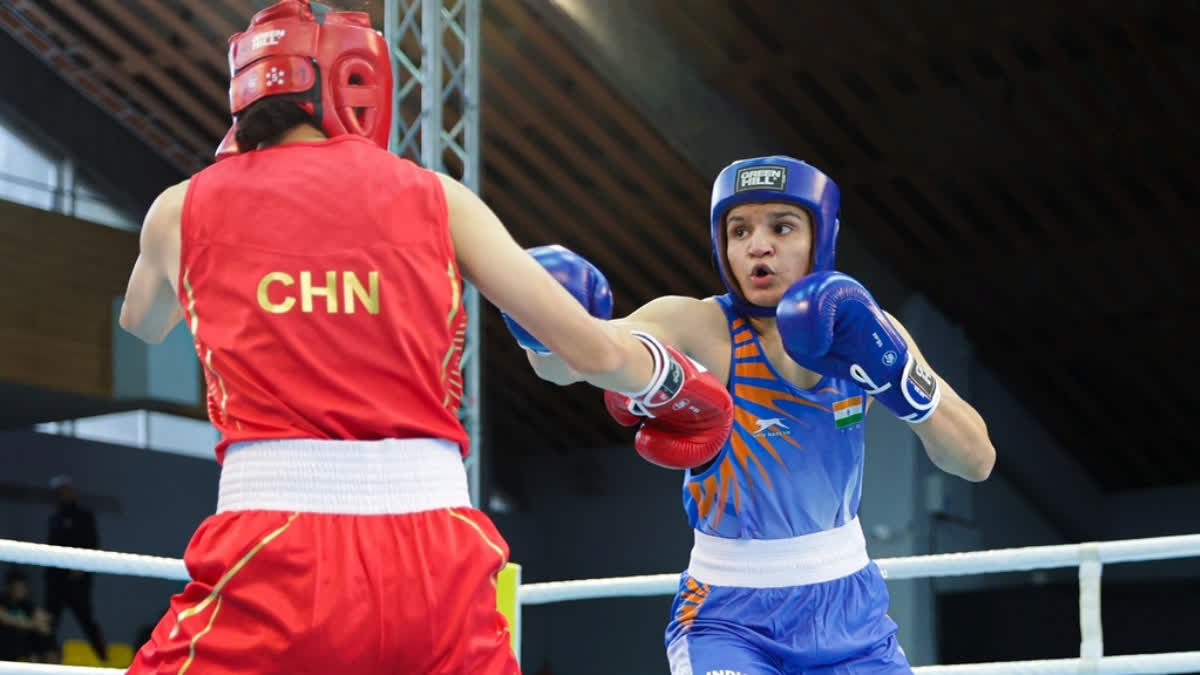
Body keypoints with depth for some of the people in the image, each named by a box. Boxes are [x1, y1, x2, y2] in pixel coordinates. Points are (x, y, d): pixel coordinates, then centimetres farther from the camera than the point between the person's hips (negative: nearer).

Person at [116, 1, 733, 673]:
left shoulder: (182, 208, 13)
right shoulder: (435, 196, 12)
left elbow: (141, 323, 37)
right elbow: (593, 349, 11)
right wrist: (687, 390, 32)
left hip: (271, 550, -1)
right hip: (436, 557, 2)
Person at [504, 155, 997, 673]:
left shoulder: (863, 329, -4)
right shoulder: (698, 326, -15)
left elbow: (977, 460, -7)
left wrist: (899, 376, -23)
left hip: (847, 607, 4)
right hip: (729, 618, -4)